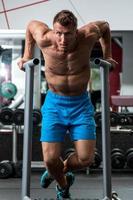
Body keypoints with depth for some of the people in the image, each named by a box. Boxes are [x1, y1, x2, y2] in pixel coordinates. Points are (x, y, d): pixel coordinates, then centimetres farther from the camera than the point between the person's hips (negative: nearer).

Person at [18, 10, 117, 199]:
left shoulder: (88, 36, -18)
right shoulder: (44, 39, -18)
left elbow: (105, 25, 5)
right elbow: (31, 24, 5)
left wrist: (107, 55, 11)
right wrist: (27, 56, 10)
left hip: (81, 103, 1)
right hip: (54, 103, 0)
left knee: (85, 159, -6)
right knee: (50, 159, -8)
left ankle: (59, 170, 28)